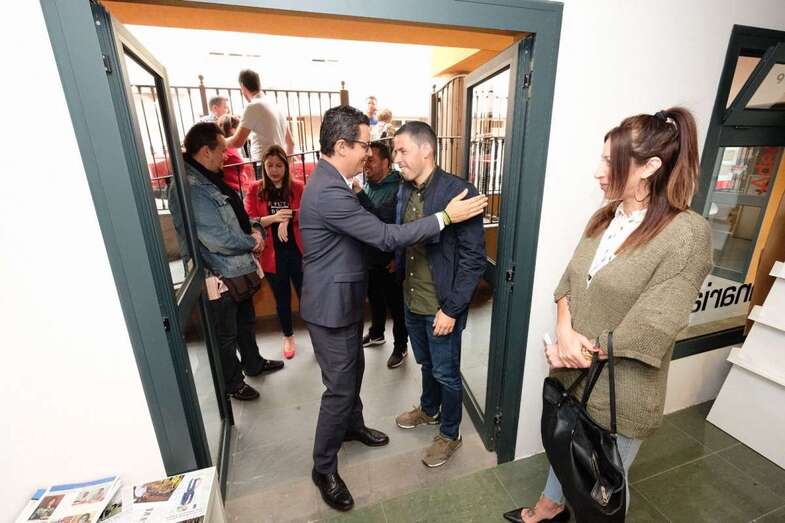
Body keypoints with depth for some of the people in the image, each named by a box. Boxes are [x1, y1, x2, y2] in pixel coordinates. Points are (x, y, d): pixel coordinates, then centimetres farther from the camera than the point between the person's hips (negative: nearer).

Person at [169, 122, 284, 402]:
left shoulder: (210, 178, 8)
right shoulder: (189, 187, -24)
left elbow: (237, 215, 14)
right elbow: (218, 240, -30)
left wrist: (256, 229, -7)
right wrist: (252, 241, -12)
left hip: (239, 269, 10)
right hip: (219, 277, -9)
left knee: (246, 321, 26)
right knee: (225, 334, 12)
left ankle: (254, 363, 48)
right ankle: (233, 383, 33)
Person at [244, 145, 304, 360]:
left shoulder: (297, 187, -1)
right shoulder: (255, 190, 0)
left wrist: (288, 218, -23)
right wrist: (273, 217, -22)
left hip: (298, 252, -1)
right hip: (272, 255, 1)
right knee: (282, 299, 16)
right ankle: (288, 336, 38)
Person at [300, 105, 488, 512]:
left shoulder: (331, 181, 7)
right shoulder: (328, 192, -27)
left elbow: (368, 228, 17)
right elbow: (385, 236, -27)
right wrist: (446, 216, -22)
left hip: (344, 298, 10)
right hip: (331, 305, -10)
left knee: (354, 370, 25)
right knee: (339, 388, 5)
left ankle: (353, 426, 50)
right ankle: (323, 469, 29)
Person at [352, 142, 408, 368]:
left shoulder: (398, 188, -17)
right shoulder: (367, 185, 4)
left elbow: (386, 221, -25)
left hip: (388, 262, -7)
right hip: (369, 258, 7)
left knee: (396, 306, 10)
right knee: (375, 300, 25)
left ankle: (400, 346, 30)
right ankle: (376, 333, 48)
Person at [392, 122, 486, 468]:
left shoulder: (459, 191, -19)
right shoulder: (405, 191, 3)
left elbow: (474, 258, -18)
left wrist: (451, 309, -17)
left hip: (442, 306, -6)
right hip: (412, 300, 6)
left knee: (446, 372, 14)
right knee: (426, 363, 26)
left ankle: (450, 434, 39)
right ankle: (428, 410, 53)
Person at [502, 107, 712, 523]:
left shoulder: (687, 234, -19)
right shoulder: (604, 217, 1)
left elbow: (651, 331, -22)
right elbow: (569, 280, 1)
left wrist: (585, 354, -13)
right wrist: (565, 332, -14)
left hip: (620, 392, -6)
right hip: (573, 375, 6)